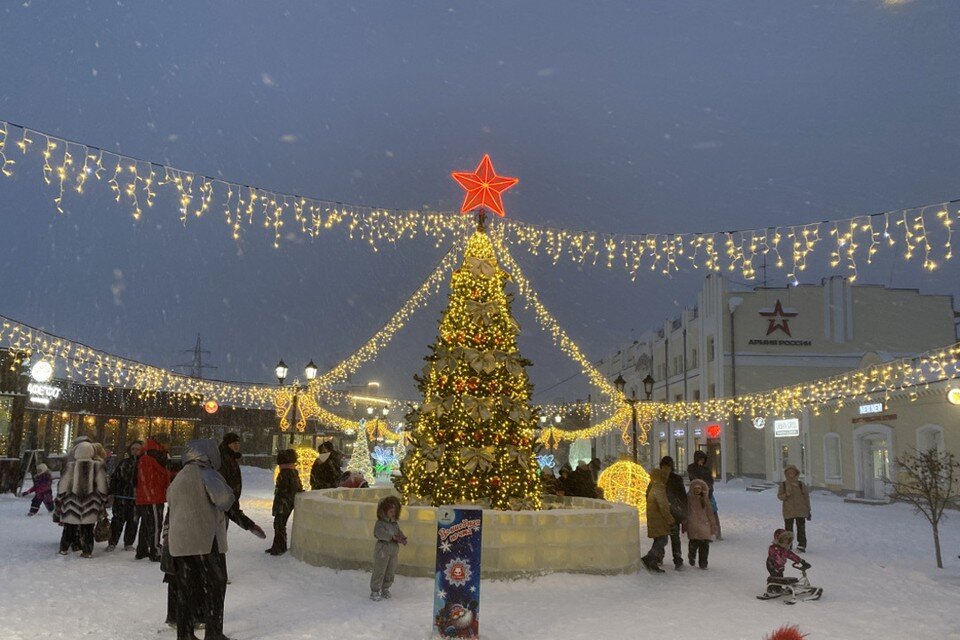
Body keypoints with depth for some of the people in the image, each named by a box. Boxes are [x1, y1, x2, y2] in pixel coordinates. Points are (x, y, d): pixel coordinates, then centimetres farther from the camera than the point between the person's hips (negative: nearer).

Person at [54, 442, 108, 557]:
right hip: (90, 505, 0)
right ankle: (87, 551, 8)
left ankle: (63, 549, 23)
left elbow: (62, 487, 0)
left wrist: (59, 502, 11)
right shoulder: (97, 467, -4)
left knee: (69, 527, 15)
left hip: (72, 503, 0)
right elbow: (102, 488, 0)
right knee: (87, 529, 8)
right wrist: (103, 503, 9)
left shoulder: (70, 467, -5)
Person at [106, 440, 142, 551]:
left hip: (135, 497, 0)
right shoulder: (124, 462, 6)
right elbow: (114, 477, 9)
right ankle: (112, 542, 11)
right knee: (118, 519, 0)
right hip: (121, 496, 1)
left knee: (133, 521, 6)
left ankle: (128, 543, 18)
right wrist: (112, 492, 2)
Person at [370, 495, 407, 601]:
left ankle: (385, 589, 29)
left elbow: (399, 532, 7)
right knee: (379, 571, -1)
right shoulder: (380, 523, -12)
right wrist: (392, 537, -36)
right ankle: (374, 591, 10)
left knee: (390, 572, 14)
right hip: (382, 549, -7)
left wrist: (402, 538, -15)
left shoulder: (395, 524, 11)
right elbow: (380, 533, -27)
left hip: (394, 550, 7)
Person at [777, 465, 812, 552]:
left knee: (801, 528, 0)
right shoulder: (783, 484, 4)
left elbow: (806, 496, 6)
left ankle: (802, 545, 4)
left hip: (800, 510, 0)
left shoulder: (800, 484, 2)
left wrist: (808, 510, 6)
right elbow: (779, 496, 3)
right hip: (788, 511, 0)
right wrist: (786, 495, -20)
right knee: (788, 528, 4)